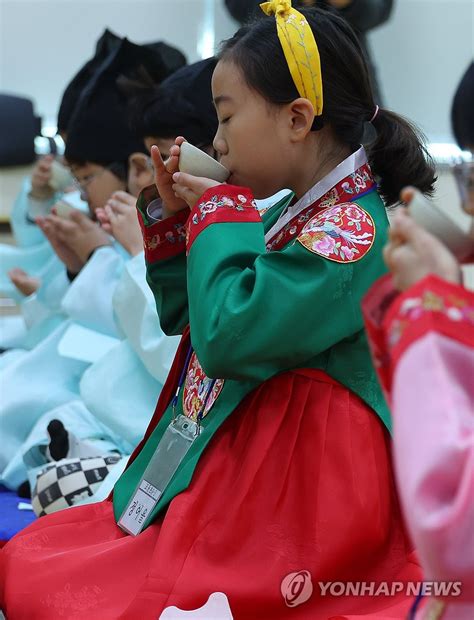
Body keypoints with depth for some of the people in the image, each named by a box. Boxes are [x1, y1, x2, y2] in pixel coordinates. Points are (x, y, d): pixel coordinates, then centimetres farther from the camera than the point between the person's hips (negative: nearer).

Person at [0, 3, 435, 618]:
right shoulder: (283, 216, 11)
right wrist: (170, 220, 8)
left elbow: (227, 336, -30)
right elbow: (183, 315, 24)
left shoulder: (351, 229, -17)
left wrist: (219, 212, -15)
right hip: (226, 472, 9)